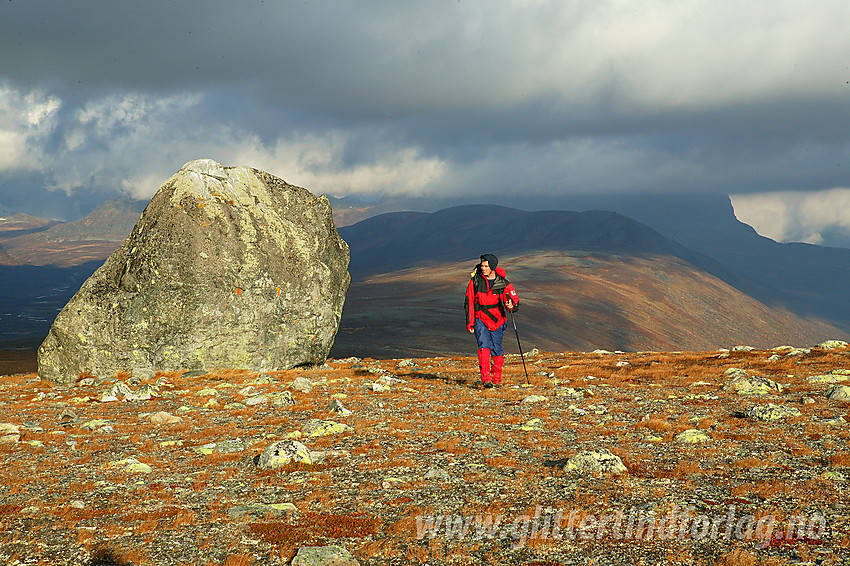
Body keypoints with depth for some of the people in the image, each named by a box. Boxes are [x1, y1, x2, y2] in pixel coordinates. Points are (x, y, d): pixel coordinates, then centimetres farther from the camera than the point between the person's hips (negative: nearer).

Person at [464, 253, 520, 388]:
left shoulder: (503, 283, -5)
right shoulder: (475, 280, -5)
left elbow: (515, 301, -6)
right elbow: (469, 302, 1)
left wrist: (511, 305, -31)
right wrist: (470, 323, -1)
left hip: (497, 320, 1)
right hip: (480, 319, -1)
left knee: (496, 350, 2)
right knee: (484, 346, -17)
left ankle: (496, 379, 18)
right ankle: (486, 378, -23)